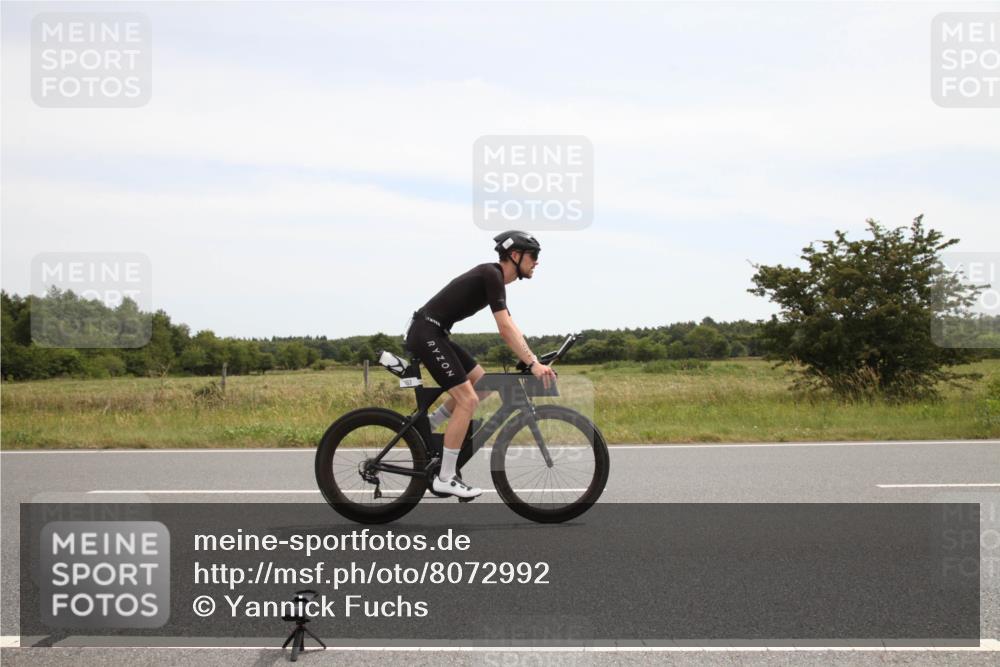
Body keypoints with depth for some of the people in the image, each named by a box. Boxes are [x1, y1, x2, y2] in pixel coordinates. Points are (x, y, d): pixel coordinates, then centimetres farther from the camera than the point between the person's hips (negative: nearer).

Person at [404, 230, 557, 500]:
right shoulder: (492, 275, -15)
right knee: (468, 399, -11)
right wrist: (533, 364, -21)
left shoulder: (494, 278, 15)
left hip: (436, 334, 10)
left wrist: (534, 361, 10)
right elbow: (506, 330, -22)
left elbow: (510, 328, 17)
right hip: (426, 334, -10)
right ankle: (445, 479, -5)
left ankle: (426, 426, 18)